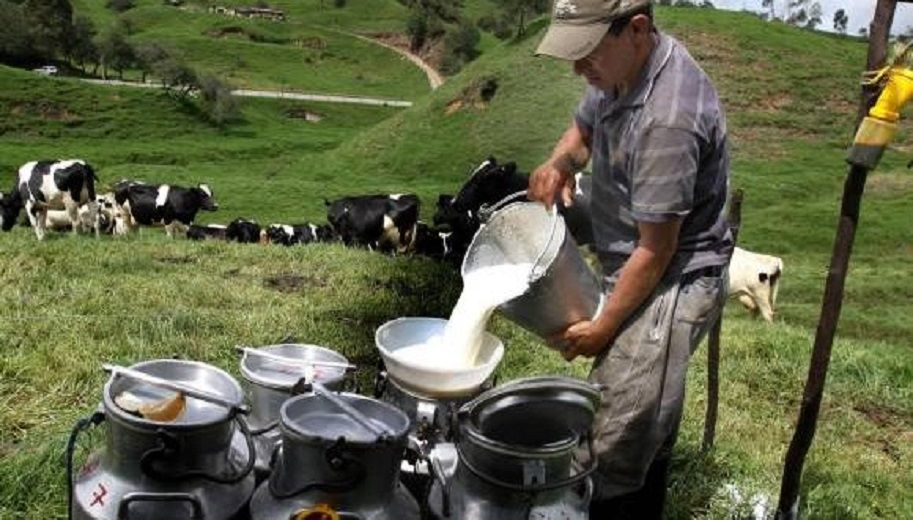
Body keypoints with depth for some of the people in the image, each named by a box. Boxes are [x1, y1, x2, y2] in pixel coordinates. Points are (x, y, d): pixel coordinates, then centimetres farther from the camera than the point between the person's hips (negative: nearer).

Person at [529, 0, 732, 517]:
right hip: (637, 273, 10)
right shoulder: (622, 66, -1)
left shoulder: (668, 117, -29)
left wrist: (602, 327, -12)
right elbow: (583, 128, 19)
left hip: (671, 285, -10)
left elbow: (656, 251, -23)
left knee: (614, 450, -10)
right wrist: (560, 163, -4)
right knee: (648, 433, 24)